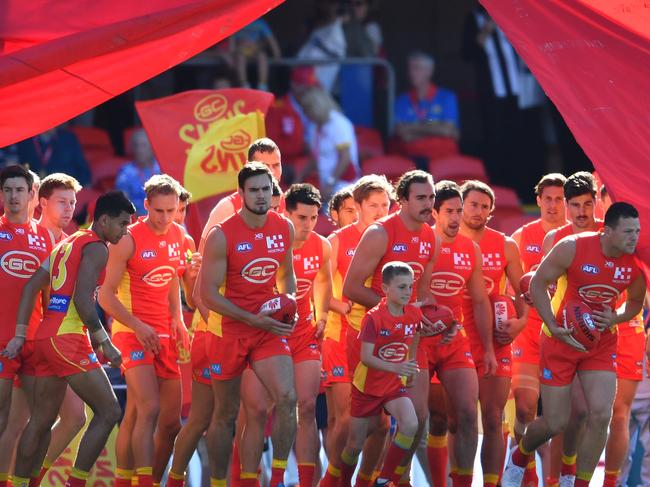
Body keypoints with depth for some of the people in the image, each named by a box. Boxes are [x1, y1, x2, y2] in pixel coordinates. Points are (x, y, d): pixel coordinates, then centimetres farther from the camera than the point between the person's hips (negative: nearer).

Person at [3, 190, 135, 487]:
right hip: (68, 339, -9)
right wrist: (104, 343, -15)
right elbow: (83, 300, -19)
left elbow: (31, 287, 18)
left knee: (41, 421, 15)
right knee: (108, 412, -6)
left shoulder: (68, 243, 21)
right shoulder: (96, 248, -7)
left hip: (46, 337, 9)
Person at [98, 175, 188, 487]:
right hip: (132, 332, -7)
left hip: (164, 335, 7)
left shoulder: (179, 236, 8)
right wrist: (138, 326, -21)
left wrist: (177, 317, 10)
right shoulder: (128, 240, -11)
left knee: (171, 421, 7)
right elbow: (106, 295, -11)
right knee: (149, 409, -21)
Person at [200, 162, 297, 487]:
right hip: (228, 330, -3)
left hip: (269, 327, 3)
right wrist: (254, 320, -20)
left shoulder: (284, 229, 1)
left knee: (287, 398, -17)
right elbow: (207, 293, -15)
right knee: (225, 414, 6)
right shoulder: (222, 236, -15)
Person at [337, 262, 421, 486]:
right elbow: (366, 357, -26)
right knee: (355, 444, 6)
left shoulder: (414, 314, -6)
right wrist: (396, 368, -39)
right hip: (368, 385, -3)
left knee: (410, 425, -24)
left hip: (395, 385, 3)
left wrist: (410, 370, 16)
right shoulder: (373, 318, -21)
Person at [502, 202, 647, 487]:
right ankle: (519, 458, 35)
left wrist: (615, 318, -12)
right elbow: (538, 284, -10)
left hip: (601, 344, 3)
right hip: (562, 338, -3)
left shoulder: (636, 262, -9)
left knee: (600, 416, -13)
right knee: (556, 423, 1)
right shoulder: (573, 248, -20)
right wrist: (554, 328, -19)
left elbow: (635, 302, 10)